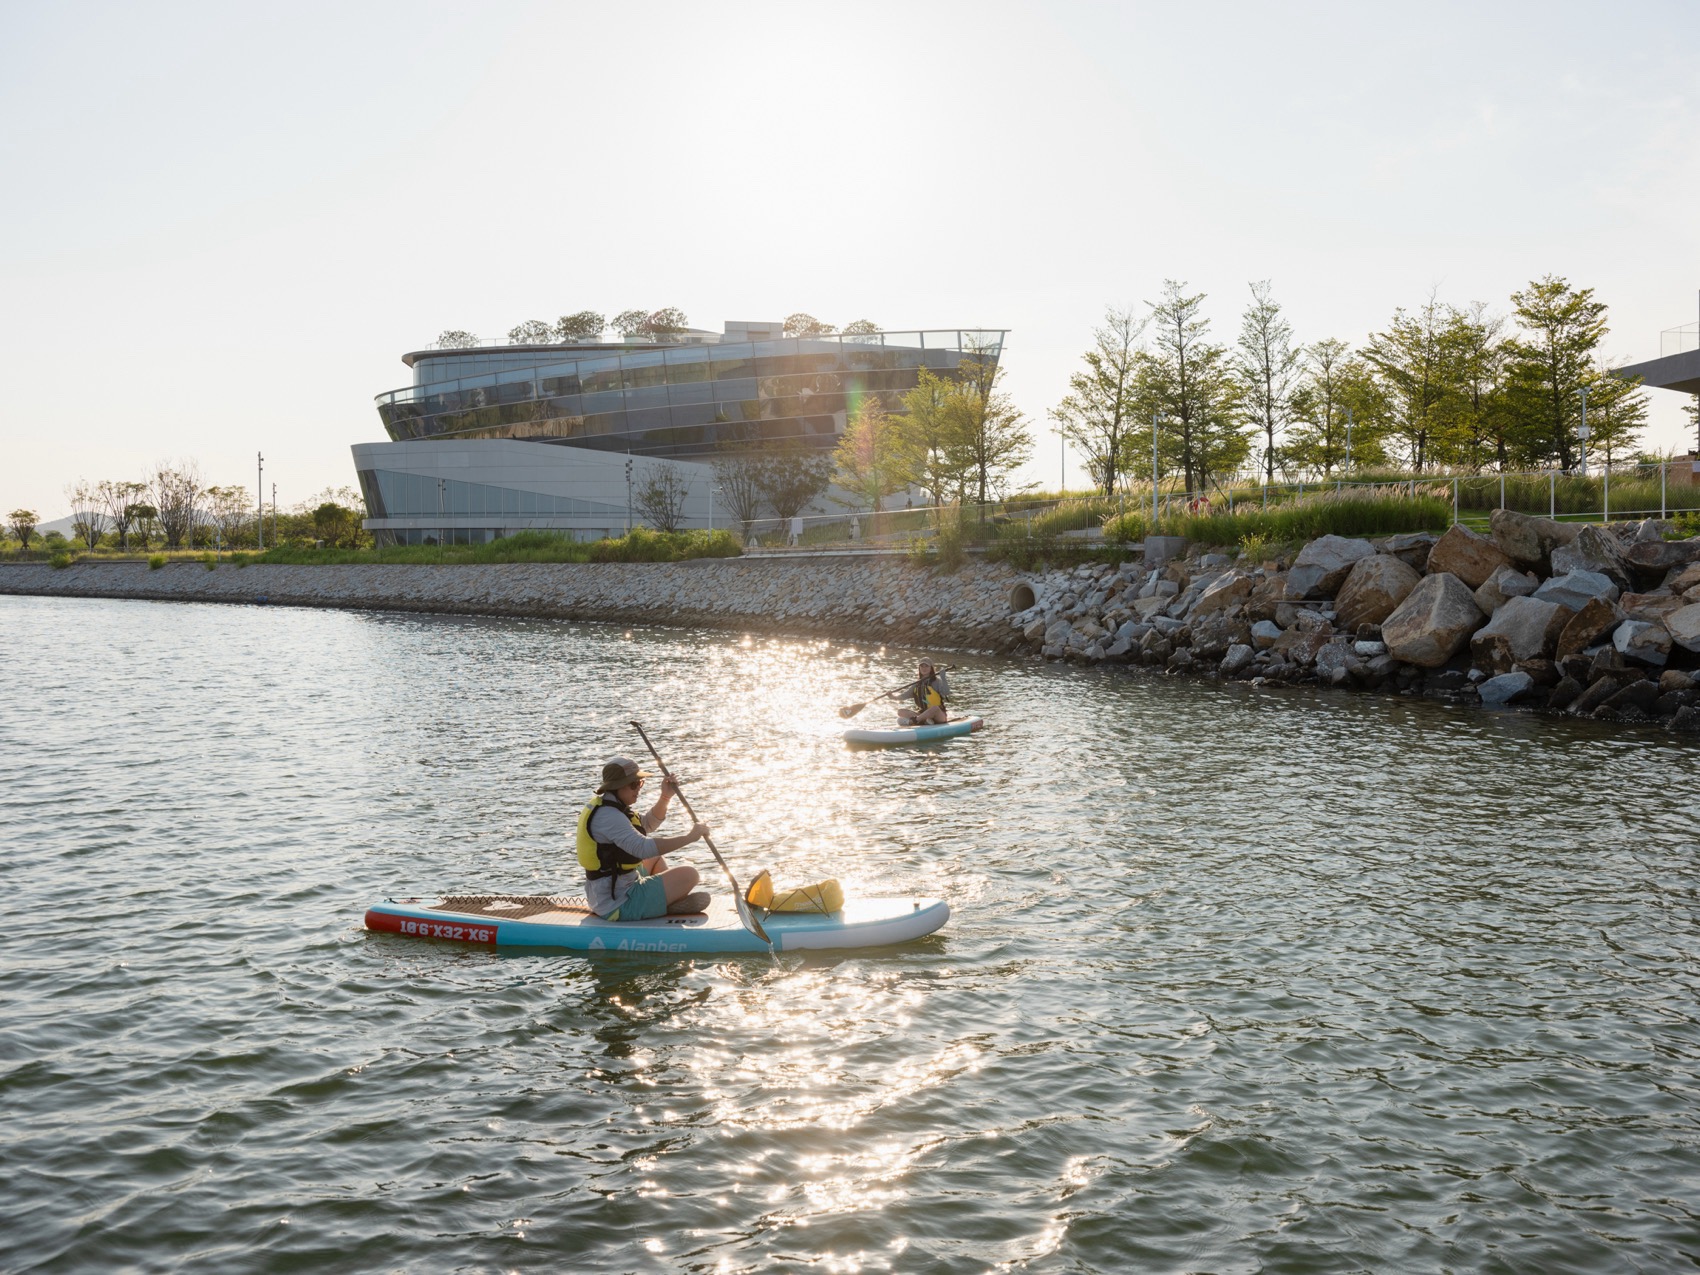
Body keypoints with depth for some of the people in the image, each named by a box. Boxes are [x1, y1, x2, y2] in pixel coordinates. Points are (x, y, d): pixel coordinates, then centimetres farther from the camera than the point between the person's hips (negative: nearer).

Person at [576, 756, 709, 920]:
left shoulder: (610, 806, 11)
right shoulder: (608, 816, -22)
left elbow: (647, 825, 22)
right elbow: (643, 848, -33)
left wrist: (665, 797, 7)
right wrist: (690, 837, -28)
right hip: (618, 905, -11)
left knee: (655, 858, 33)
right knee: (688, 874, -16)